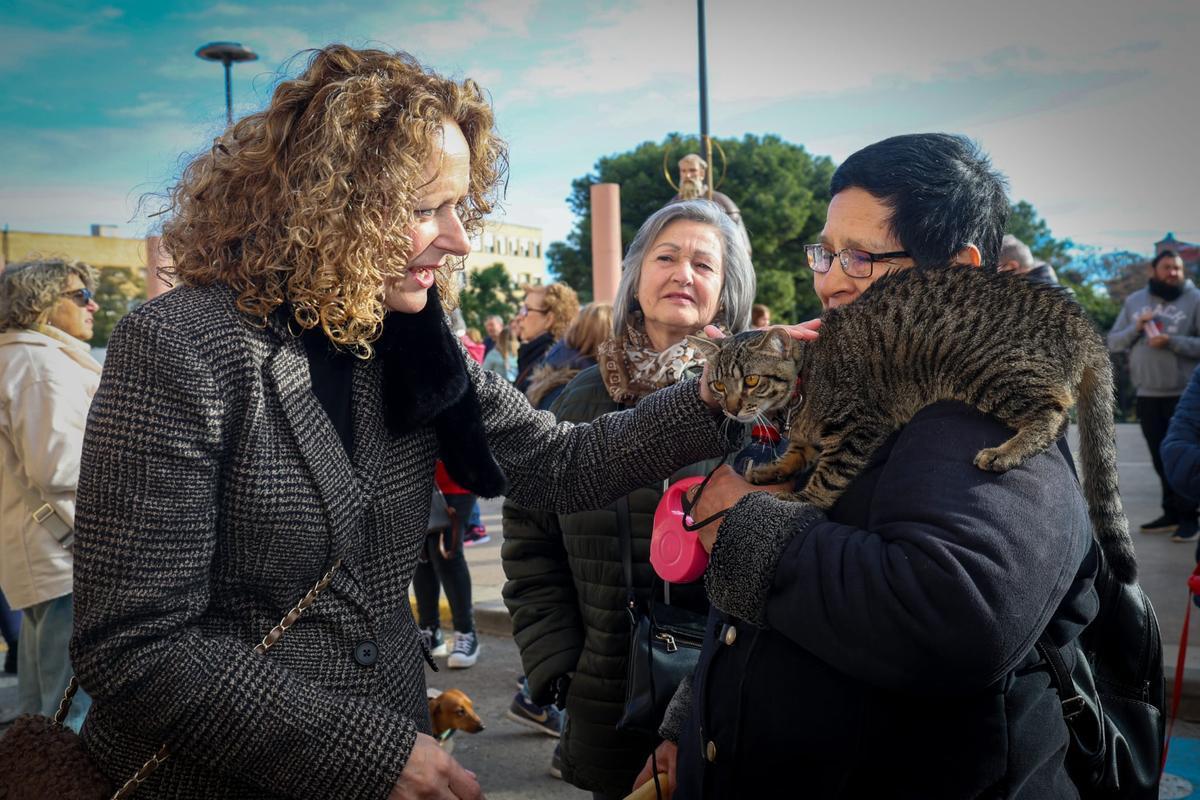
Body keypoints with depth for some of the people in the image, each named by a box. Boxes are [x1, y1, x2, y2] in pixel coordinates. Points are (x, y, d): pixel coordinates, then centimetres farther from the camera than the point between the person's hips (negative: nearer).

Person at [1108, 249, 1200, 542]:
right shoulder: (1133, 301, 9)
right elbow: (1113, 342, 6)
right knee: (1160, 458, 11)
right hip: (1147, 395, 4)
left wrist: (1171, 342, -20)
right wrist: (1136, 328, -10)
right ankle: (1171, 513, 21)